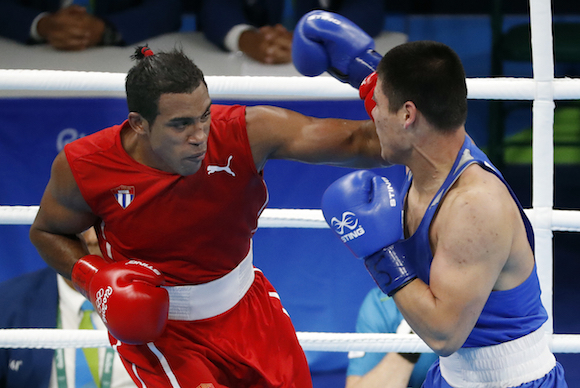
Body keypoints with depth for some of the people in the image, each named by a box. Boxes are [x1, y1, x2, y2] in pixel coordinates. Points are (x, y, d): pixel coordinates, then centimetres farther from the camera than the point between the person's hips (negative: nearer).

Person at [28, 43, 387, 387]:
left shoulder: (247, 133, -26)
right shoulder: (84, 169, -23)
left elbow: (355, 140, -33)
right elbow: (46, 232, -3)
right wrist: (94, 279, -21)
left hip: (246, 307, 3)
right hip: (154, 325, -3)